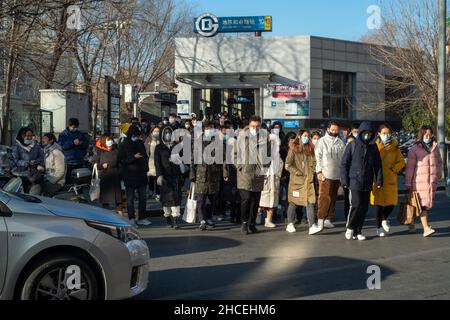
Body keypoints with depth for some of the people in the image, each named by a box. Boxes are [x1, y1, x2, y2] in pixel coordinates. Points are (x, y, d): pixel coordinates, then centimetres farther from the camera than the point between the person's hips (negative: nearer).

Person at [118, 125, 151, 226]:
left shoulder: (140, 144, 11)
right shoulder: (123, 145, -4)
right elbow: (121, 160, -10)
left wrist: (145, 168, 8)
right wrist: (133, 157, -21)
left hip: (141, 174, 5)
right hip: (129, 175, -5)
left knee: (143, 198, 7)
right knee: (130, 199, -1)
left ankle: (141, 218, 14)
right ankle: (132, 219, 3)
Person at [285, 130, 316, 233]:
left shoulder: (310, 149, 12)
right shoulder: (293, 149, -1)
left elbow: (313, 162, 17)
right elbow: (288, 165, -2)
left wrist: (312, 172, 4)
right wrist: (296, 172, -10)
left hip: (308, 179, 3)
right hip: (296, 179, -3)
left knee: (310, 202, -8)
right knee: (293, 202, 5)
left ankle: (312, 225, -9)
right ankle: (290, 224, 17)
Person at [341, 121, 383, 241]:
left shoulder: (373, 147, 10)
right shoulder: (352, 145, -1)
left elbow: (377, 165, 15)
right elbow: (344, 163, -1)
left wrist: (379, 180, 7)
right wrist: (344, 180, -6)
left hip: (367, 183, 4)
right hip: (354, 180, -4)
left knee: (364, 207, 5)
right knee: (356, 204, -14)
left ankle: (358, 231, 14)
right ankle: (350, 227, 7)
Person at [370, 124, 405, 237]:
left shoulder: (394, 146, 6)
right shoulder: (375, 146, -4)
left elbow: (401, 161, 9)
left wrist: (394, 169, -5)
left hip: (391, 179, 3)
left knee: (392, 202, -1)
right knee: (379, 202, 3)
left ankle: (384, 219, 29)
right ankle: (379, 227, 17)